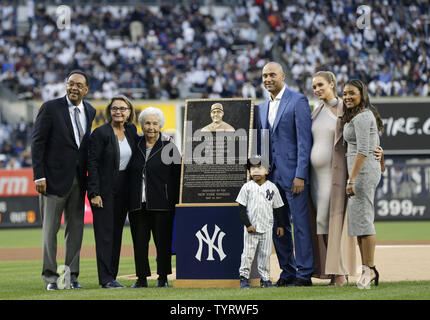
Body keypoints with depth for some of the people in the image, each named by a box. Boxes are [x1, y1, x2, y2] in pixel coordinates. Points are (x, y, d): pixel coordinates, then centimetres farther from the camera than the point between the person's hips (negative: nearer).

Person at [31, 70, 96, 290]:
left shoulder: (90, 112, 10)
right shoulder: (50, 108, -6)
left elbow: (89, 145, 14)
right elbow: (37, 142, -7)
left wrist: (90, 176, 6)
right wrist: (39, 176, -13)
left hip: (79, 179, 5)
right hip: (55, 177, -5)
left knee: (76, 227, 7)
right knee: (50, 229, -1)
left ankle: (72, 276, 13)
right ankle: (50, 277, 4)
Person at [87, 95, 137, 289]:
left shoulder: (131, 131, 8)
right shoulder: (100, 133, -10)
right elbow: (92, 164, -11)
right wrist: (94, 193, -17)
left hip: (123, 190, 6)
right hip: (104, 190, -6)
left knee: (117, 233, 8)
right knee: (105, 234, -5)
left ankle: (111, 276, 13)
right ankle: (106, 279, -6)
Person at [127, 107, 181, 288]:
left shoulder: (169, 148, 3)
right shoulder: (135, 146, 11)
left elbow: (177, 177, 1)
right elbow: (129, 175, 15)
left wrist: (175, 202, -6)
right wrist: (128, 201, 8)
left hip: (161, 204, -3)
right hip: (137, 204, 3)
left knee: (163, 241, 0)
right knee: (139, 242, 4)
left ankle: (163, 278, 10)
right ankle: (142, 278, 11)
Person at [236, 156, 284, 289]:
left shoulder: (272, 187, 5)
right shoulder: (247, 187, -1)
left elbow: (277, 208, 11)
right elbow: (242, 208, -2)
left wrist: (280, 225, 9)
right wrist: (247, 225, -9)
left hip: (266, 228, 2)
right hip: (251, 227, -2)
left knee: (265, 253, 5)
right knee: (248, 253, -2)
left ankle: (265, 279, 12)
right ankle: (244, 277, 6)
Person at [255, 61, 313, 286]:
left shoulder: (298, 101, -5)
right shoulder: (262, 108, 17)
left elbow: (304, 141, -11)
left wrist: (300, 175, -17)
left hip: (293, 173, -7)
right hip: (271, 175, 7)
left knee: (300, 224, -5)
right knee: (278, 226, 9)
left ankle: (304, 274, -1)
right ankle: (287, 272, 17)